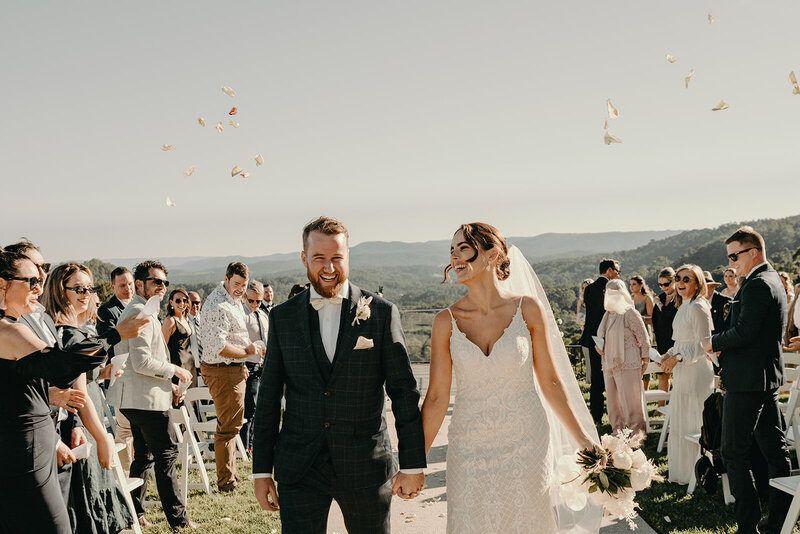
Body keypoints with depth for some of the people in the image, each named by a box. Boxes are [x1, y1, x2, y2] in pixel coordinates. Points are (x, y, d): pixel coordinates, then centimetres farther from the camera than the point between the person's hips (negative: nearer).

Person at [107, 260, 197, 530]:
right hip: (148, 399, -11)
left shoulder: (133, 311, 19)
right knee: (166, 455, -4)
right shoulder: (141, 313, -16)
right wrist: (175, 370, -10)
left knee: (143, 456, 17)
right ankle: (178, 518, 3)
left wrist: (167, 384, 17)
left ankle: (134, 513, 25)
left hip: (136, 398, 11)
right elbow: (142, 362, -24)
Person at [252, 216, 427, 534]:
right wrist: (261, 470, 4)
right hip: (299, 470, 1)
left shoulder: (382, 313, -3)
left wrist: (413, 465, -6)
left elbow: (404, 391, -3)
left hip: (367, 468, 0)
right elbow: (268, 397, 5)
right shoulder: (282, 317, 3)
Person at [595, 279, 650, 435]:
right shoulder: (607, 315, 14)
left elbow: (644, 338, -7)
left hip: (628, 365, -8)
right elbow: (602, 337, 25)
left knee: (631, 401, -3)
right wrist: (599, 346, 4)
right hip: (609, 365, 8)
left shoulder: (630, 313, -9)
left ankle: (637, 432, 7)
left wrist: (645, 360, -7)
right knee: (613, 402, 12)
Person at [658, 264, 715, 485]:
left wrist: (678, 358, -18)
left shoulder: (698, 307, -15)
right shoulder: (684, 307, 14)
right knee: (680, 423, 15)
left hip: (697, 372, -10)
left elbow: (704, 344, -18)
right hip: (683, 373, 10)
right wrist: (669, 354, 8)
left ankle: (693, 475, 9)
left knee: (693, 425, -2)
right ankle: (680, 471, 25)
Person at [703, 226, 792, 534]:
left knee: (734, 452, -3)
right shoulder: (773, 281, 15)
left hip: (748, 381, -10)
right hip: (769, 378, 10)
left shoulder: (757, 284, -17)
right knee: (774, 449, 13)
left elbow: (743, 332, -25)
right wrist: (724, 348, 7)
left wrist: (714, 343, -9)